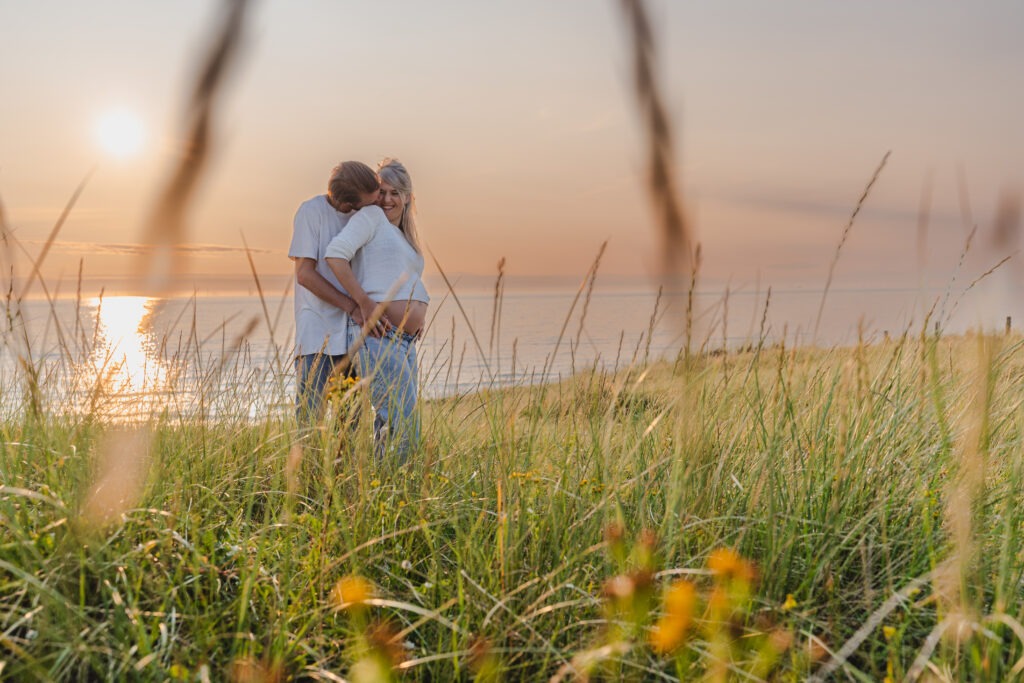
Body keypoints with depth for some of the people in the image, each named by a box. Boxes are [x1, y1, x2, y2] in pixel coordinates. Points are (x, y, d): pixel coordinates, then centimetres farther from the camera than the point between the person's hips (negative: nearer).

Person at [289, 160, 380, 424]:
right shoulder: (311, 211, -7)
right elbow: (305, 274, -12)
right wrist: (354, 308, -19)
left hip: (353, 331, 5)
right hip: (318, 332, -5)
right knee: (309, 415, -9)